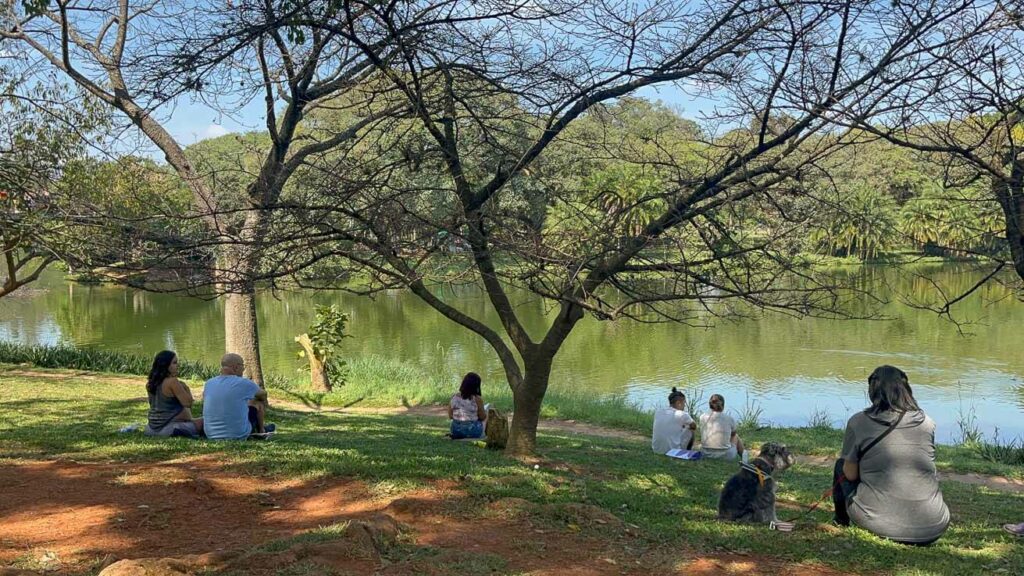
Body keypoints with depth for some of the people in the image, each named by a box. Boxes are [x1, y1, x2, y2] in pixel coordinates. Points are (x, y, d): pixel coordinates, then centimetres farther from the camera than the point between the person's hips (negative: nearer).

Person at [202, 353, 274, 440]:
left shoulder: (208, 384, 0)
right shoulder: (244, 384, -13)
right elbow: (263, 394, 8)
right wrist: (264, 401, 34)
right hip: (238, 436, -5)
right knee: (257, 403, 16)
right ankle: (261, 430, 40)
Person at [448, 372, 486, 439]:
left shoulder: (454, 397, -7)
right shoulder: (477, 399, -18)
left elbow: (450, 416, 3)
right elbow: (482, 417, -9)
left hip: (456, 431, 4)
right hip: (473, 431, -4)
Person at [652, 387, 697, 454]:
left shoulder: (658, 412, 1)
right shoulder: (682, 415, -11)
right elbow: (694, 427, 7)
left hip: (656, 450, 4)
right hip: (673, 451, -4)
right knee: (690, 431, 16)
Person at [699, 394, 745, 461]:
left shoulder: (703, 417, -6)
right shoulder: (729, 419, -10)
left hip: (705, 455, 2)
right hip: (725, 456, -2)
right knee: (736, 437, 27)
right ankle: (744, 458, 47)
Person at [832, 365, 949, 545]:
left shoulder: (859, 422, -5)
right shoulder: (926, 423, 3)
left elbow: (850, 474, 3)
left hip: (877, 521, -2)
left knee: (841, 464, 24)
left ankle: (841, 520, 38)